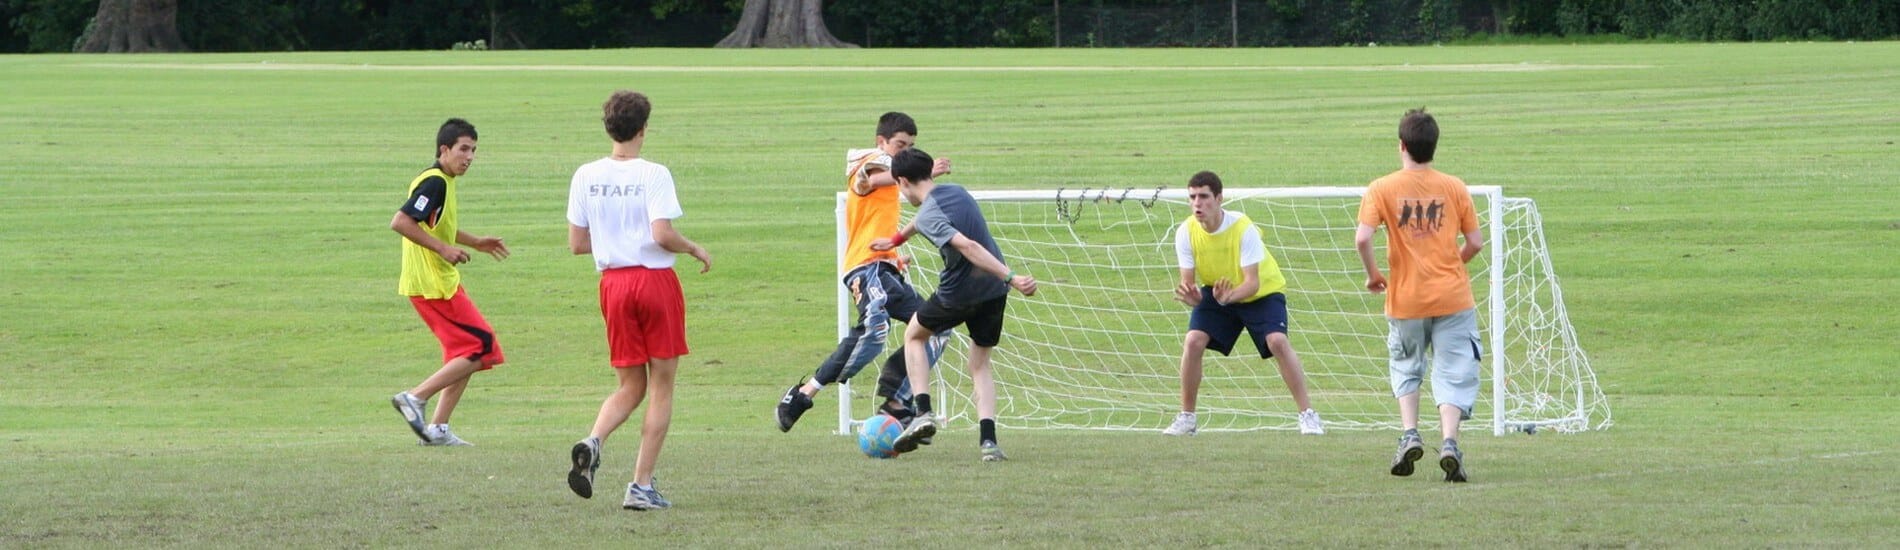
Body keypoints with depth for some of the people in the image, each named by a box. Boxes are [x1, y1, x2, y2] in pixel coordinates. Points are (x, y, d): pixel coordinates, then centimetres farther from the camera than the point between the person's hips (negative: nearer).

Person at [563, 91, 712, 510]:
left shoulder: (586, 177, 3)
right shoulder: (653, 175, -11)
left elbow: (577, 243, 5)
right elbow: (663, 235, -20)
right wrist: (695, 250, -1)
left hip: (613, 282, 4)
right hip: (656, 280, -4)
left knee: (631, 386, 14)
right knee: (661, 386, 5)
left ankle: (592, 442, -16)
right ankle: (642, 486, 0)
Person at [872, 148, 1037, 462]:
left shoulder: (929, 215, -15)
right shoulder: (956, 193, 11)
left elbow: (968, 246, -29)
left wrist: (1011, 277, -34)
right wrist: (896, 239, 51)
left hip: (958, 294, -6)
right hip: (993, 291, 6)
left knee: (914, 335, 23)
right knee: (980, 366, 18)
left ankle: (923, 412, 8)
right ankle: (988, 440, -1)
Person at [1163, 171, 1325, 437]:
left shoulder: (1243, 228, -29)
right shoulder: (1186, 233, -18)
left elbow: (1252, 282, -31)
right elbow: (1188, 282, -15)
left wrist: (1228, 296, -52)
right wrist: (1190, 295, -40)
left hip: (1262, 292, -3)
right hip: (1216, 293, 3)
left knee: (1277, 341, -24)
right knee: (1193, 342, -17)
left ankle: (1308, 415, -16)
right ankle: (1186, 418, -2)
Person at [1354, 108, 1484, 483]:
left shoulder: (1382, 190, -5)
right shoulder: (1455, 188, -1)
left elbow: (1362, 238, -16)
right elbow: (1475, 243, 2)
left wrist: (1373, 275, 1)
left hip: (1406, 299, 0)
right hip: (1452, 297, 0)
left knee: (1406, 368, 21)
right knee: (1453, 373, 2)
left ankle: (1409, 435, 6)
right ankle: (1449, 441, -16)